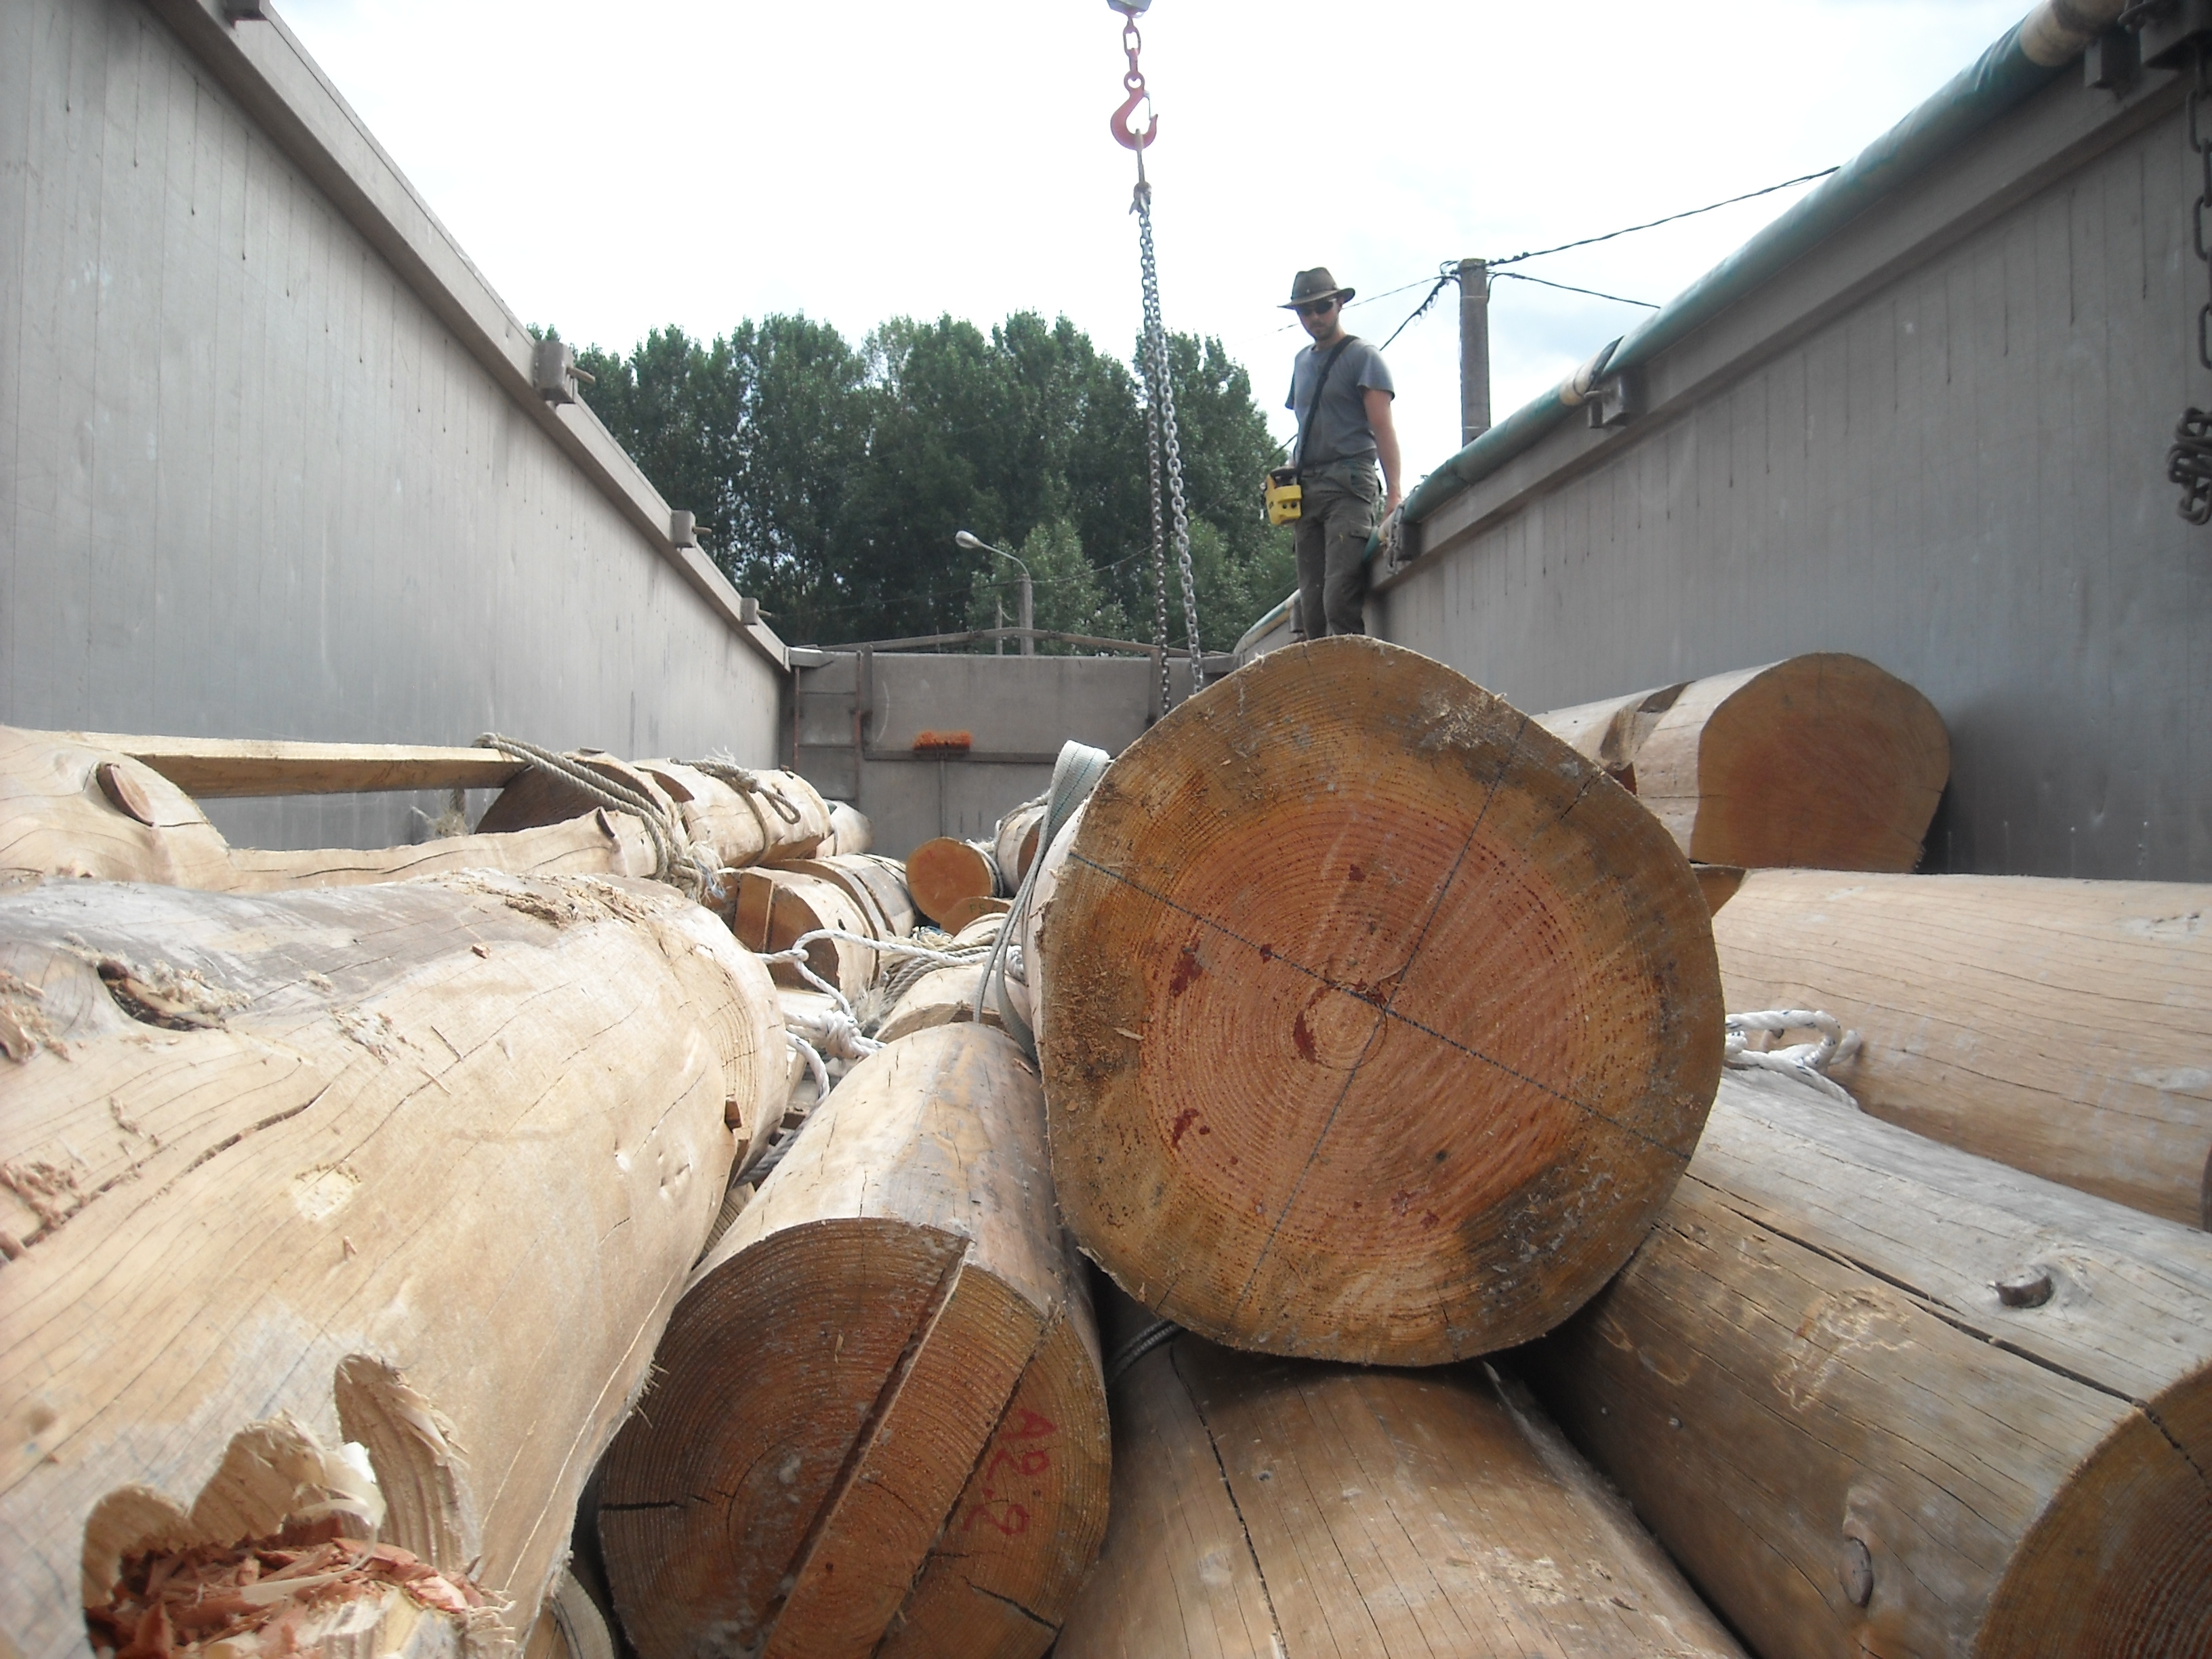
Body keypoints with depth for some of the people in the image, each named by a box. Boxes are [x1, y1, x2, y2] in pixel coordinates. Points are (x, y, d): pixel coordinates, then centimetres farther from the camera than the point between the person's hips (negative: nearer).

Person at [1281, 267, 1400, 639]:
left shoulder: (1363, 356, 2)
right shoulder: (1302, 362, 23)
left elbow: (1382, 428, -6)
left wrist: (1393, 493, -16)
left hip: (1349, 485, -7)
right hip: (1307, 488, 7)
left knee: (1341, 598, -19)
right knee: (1311, 600, 1)